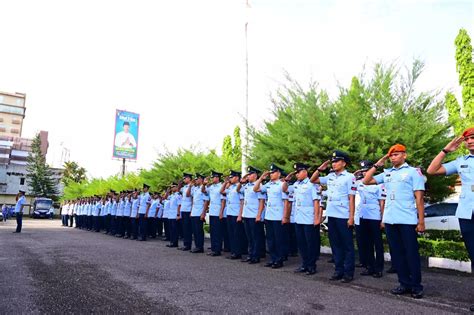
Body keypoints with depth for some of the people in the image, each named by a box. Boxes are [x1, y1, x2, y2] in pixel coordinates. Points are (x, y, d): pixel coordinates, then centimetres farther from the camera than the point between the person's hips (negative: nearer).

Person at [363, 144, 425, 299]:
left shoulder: (413, 172, 0)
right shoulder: (386, 174, 14)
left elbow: (419, 198, -4)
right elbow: (366, 181, 13)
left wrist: (421, 221, -9)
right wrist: (377, 165, 8)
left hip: (408, 220, -5)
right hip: (390, 220, 5)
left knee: (411, 253, 3)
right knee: (396, 254, 10)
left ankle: (416, 286, 15)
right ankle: (405, 284, 21)